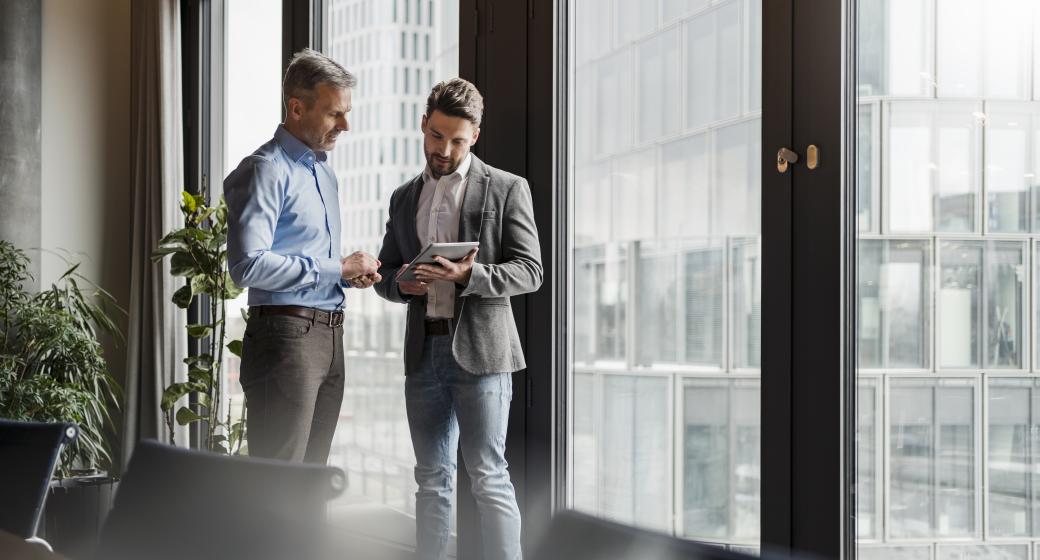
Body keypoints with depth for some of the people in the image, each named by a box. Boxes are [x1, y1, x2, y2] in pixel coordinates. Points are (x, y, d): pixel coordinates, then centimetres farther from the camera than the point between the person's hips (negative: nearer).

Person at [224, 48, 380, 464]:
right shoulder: (266, 170, -10)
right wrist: (336, 269, -16)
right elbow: (249, 265, -22)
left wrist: (353, 272, 7)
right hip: (285, 333, -9)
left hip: (329, 336, 9)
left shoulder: (323, 171, 19)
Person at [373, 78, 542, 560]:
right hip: (424, 352, 5)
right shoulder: (405, 198, 16)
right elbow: (385, 272, 19)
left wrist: (467, 276, -20)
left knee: (488, 478, -7)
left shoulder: (506, 190, 1)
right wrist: (401, 283, -5)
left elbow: (529, 270, -4)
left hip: (479, 351, -5)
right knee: (432, 480, 8)